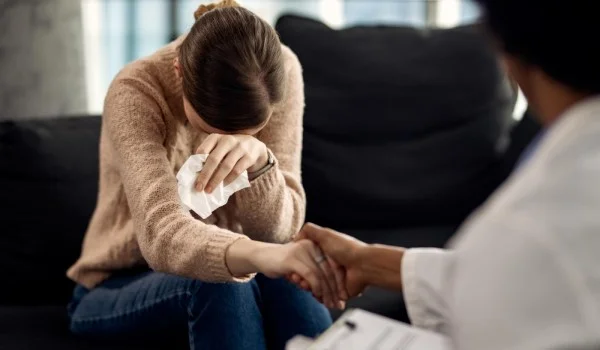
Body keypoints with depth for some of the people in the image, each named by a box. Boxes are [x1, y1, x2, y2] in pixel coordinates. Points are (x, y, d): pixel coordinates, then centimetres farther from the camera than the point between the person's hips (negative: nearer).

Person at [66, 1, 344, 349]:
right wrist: (256, 255, -63)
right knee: (218, 281, -36)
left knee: (283, 278, -34)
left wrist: (258, 158, -42)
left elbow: (278, 228, -20)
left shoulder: (281, 72, -17)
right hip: (119, 287, -2)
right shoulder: (135, 93, -27)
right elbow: (161, 235, -42)